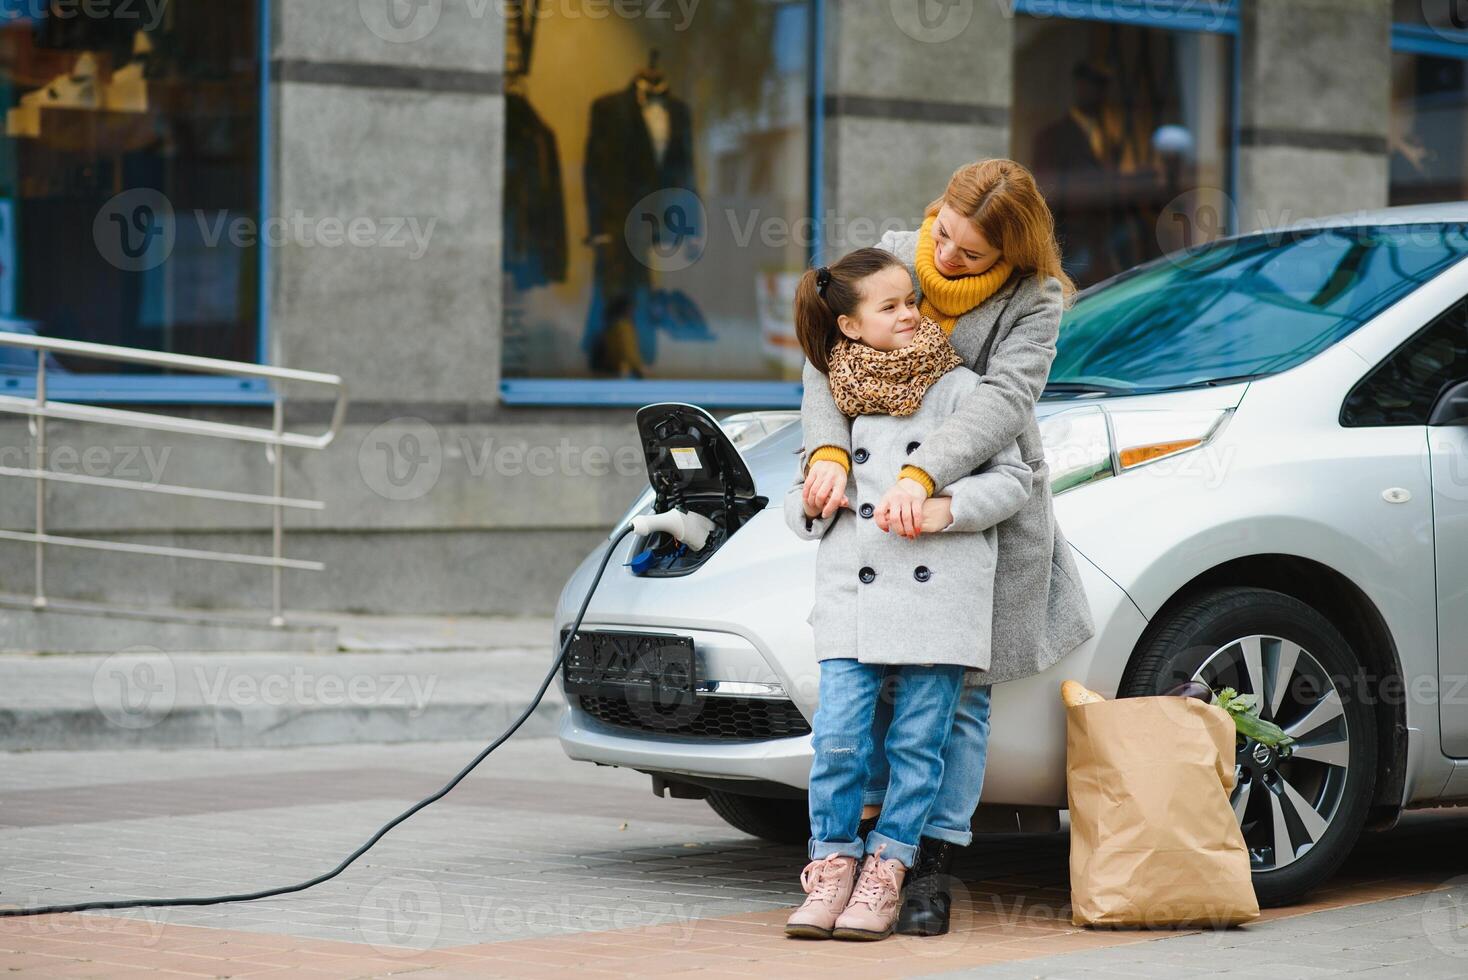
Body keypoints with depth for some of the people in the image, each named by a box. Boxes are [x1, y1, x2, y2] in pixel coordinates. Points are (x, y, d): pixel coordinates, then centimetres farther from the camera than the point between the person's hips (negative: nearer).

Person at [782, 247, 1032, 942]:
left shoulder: (957, 387, 5)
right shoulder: (834, 399, 14)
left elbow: (1011, 478, 2)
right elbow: (798, 496, 22)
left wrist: (948, 507, -13)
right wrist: (812, 502, -1)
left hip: (937, 596, -2)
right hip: (852, 597, 2)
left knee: (917, 744, -1)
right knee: (838, 740, -7)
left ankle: (885, 873, 8)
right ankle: (832, 868, 6)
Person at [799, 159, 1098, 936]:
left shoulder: (1033, 299, -10)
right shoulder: (894, 257, -1)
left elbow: (1005, 398, -23)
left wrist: (922, 475, -37)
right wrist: (828, 450, -24)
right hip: (881, 502, 3)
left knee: (960, 691, 0)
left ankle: (933, 864, 4)